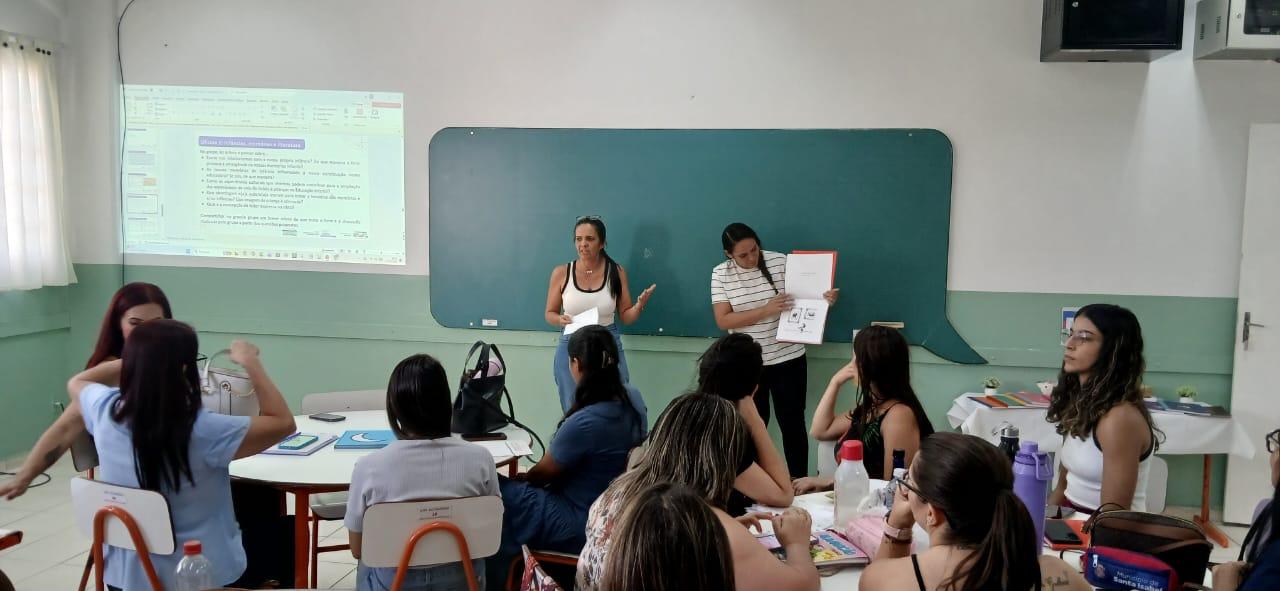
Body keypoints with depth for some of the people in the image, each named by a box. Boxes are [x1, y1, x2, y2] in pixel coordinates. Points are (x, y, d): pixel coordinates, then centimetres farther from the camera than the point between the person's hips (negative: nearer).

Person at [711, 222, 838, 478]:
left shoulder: (780, 262, -7)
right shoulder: (721, 274, -6)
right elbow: (723, 321, -12)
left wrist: (826, 298, -23)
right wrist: (766, 310, -22)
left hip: (788, 359, -1)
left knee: (792, 424, 8)